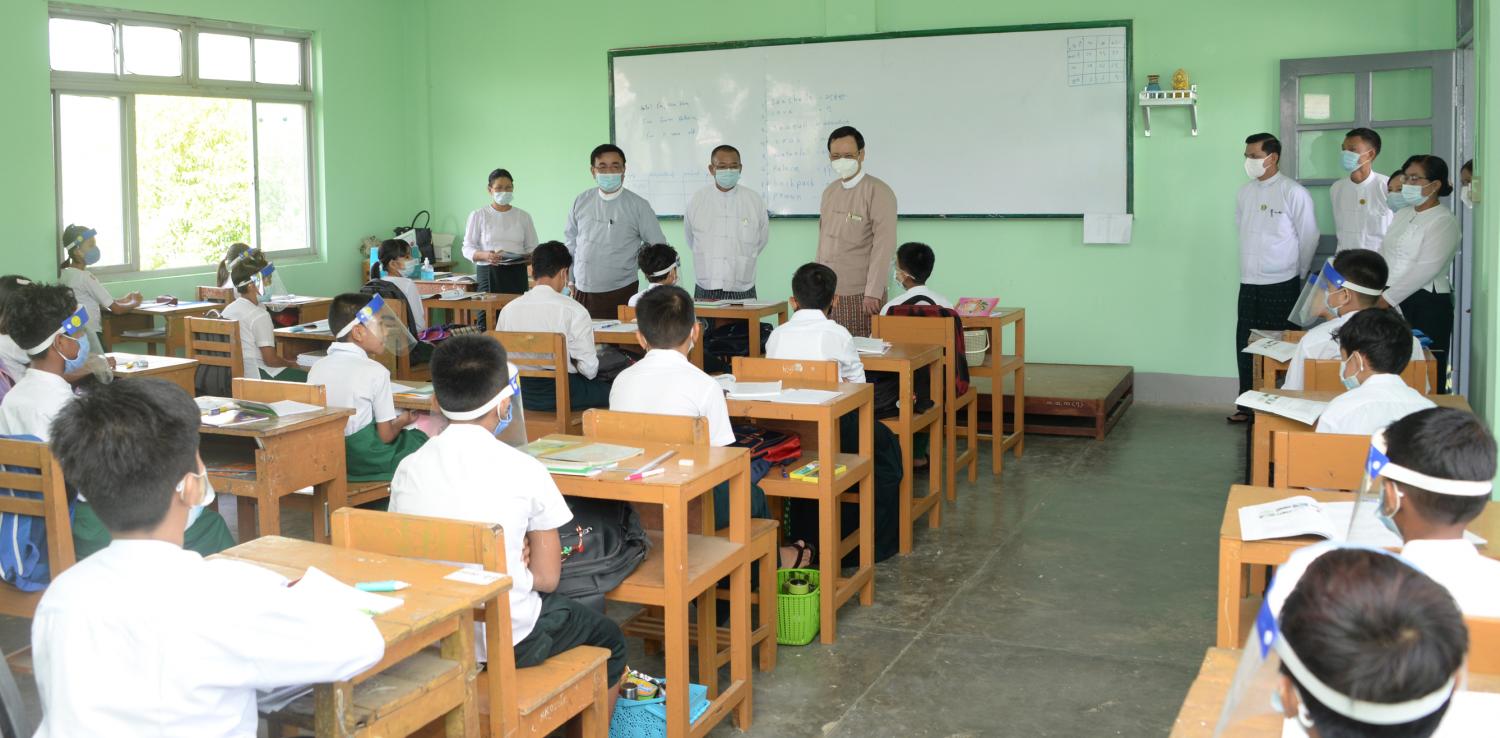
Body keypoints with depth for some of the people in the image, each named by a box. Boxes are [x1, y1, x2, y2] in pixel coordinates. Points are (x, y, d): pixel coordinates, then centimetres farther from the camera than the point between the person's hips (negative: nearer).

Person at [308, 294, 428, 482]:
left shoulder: (317, 368, 0)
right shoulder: (375, 371, -17)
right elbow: (386, 435, -14)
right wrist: (401, 421, 9)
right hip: (368, 460, -7)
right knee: (420, 438, 16)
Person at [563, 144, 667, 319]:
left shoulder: (638, 205, -3)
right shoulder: (581, 202, 8)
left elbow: (657, 245, 3)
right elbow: (570, 242, 17)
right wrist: (567, 279, 16)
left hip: (621, 293, -3)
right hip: (582, 292, 3)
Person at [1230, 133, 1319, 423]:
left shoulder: (1294, 193, -9)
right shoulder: (1245, 191, 8)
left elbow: (1309, 237, -4)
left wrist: (1297, 273, 3)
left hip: (1281, 284, -5)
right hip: (1249, 282, 5)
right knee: (1245, 344, 7)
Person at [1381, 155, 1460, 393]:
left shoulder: (1444, 221, -8)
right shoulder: (1402, 214, 16)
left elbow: (1426, 269, -18)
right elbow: (1383, 255, 17)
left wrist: (1386, 299, -20)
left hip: (1426, 305, -7)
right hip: (1391, 303, 7)